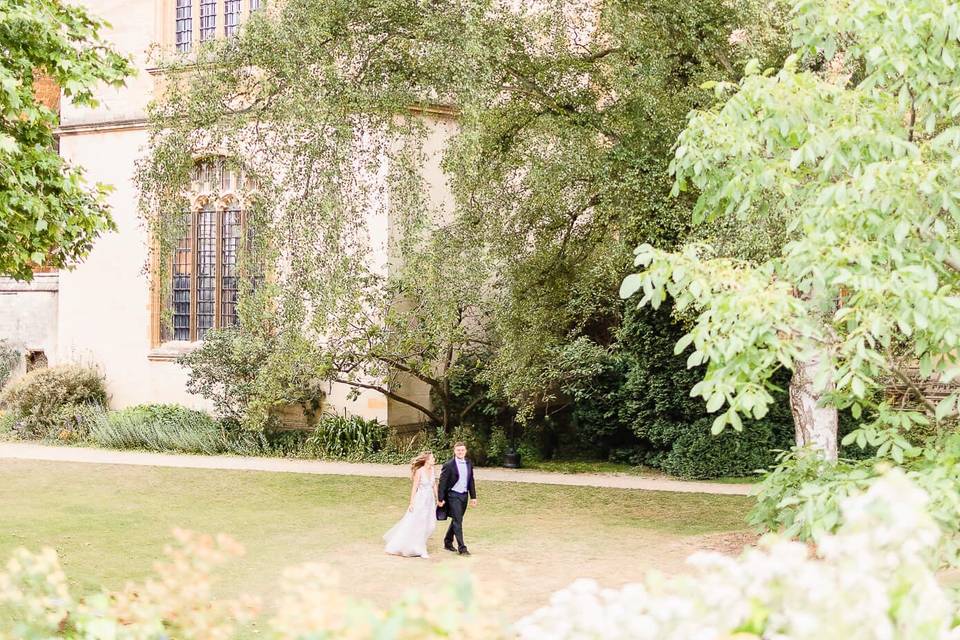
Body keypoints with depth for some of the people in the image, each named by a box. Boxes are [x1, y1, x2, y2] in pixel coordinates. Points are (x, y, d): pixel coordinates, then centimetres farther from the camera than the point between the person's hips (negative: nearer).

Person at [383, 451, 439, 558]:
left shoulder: (432, 470, 4)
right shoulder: (419, 471, -14)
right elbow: (414, 487, -11)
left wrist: (437, 499, 12)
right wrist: (411, 503, -11)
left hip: (430, 500, 6)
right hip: (420, 500, -6)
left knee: (430, 525, 6)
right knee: (416, 524, 0)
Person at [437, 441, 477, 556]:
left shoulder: (469, 464, 7)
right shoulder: (448, 465, -11)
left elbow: (471, 481, 13)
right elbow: (442, 483, -9)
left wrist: (473, 497, 10)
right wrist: (441, 499, -11)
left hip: (464, 495, 6)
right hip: (453, 496, -6)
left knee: (456, 520, 15)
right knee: (458, 521, -9)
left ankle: (448, 542, 31)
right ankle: (461, 548, -8)